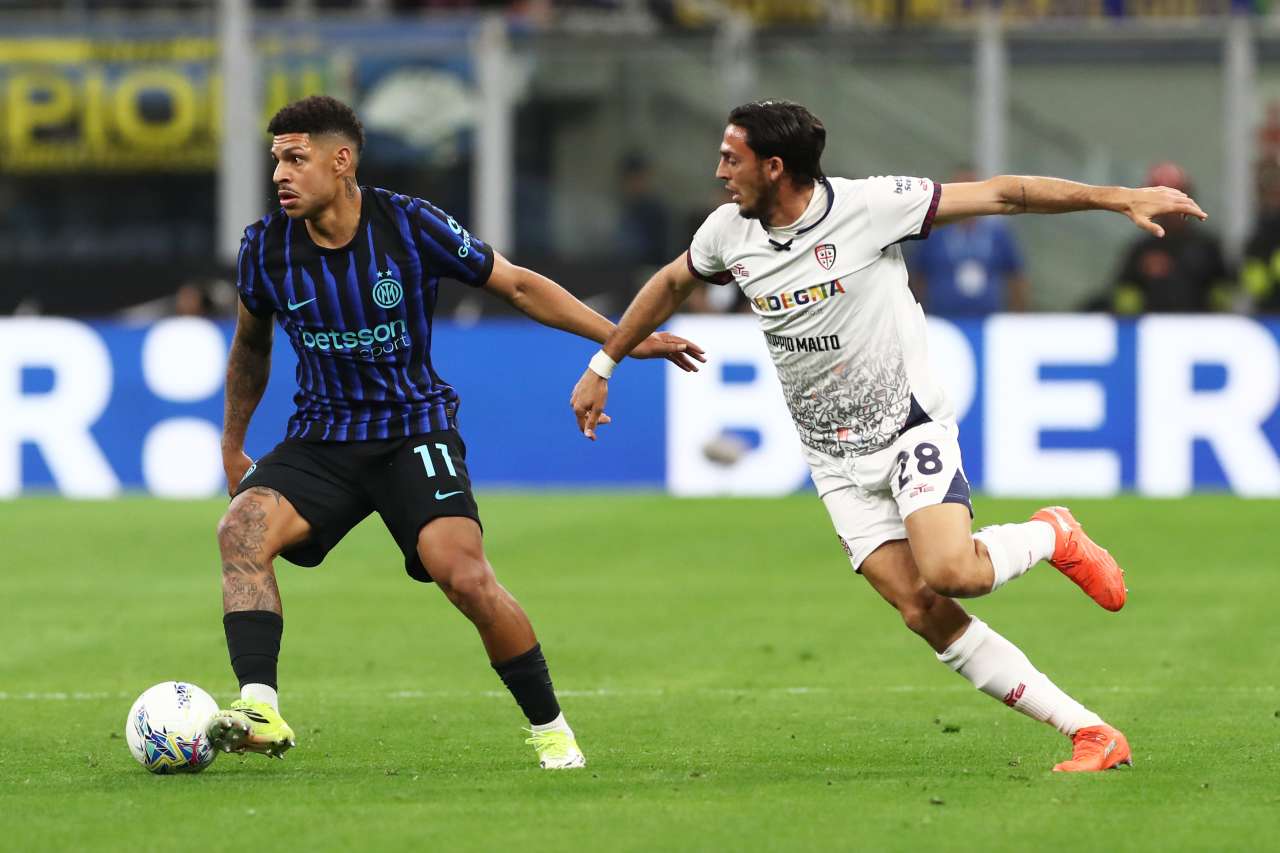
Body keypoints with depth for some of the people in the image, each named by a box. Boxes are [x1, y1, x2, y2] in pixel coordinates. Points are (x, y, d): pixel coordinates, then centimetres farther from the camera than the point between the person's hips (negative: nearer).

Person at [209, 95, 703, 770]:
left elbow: (517, 285, -1)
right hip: (320, 436, 3)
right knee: (242, 531, -25)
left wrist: (621, 339, -4)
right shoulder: (265, 248, -3)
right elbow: (251, 344, 17)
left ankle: (550, 728, -3)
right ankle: (258, 711, -30)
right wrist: (231, 446, 24)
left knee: (465, 576, -22)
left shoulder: (411, 226, -11)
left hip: (414, 430, -3)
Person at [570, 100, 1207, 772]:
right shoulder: (731, 232, 0)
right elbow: (671, 283, 21)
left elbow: (998, 195, -16)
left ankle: (1052, 537, 6)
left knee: (951, 573, -29)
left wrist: (1119, 199, -21)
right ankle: (1091, 735, -8)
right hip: (836, 461, 5)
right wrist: (602, 367, 26)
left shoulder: (867, 206, -16)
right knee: (923, 612, -11)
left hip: (910, 427, -5)